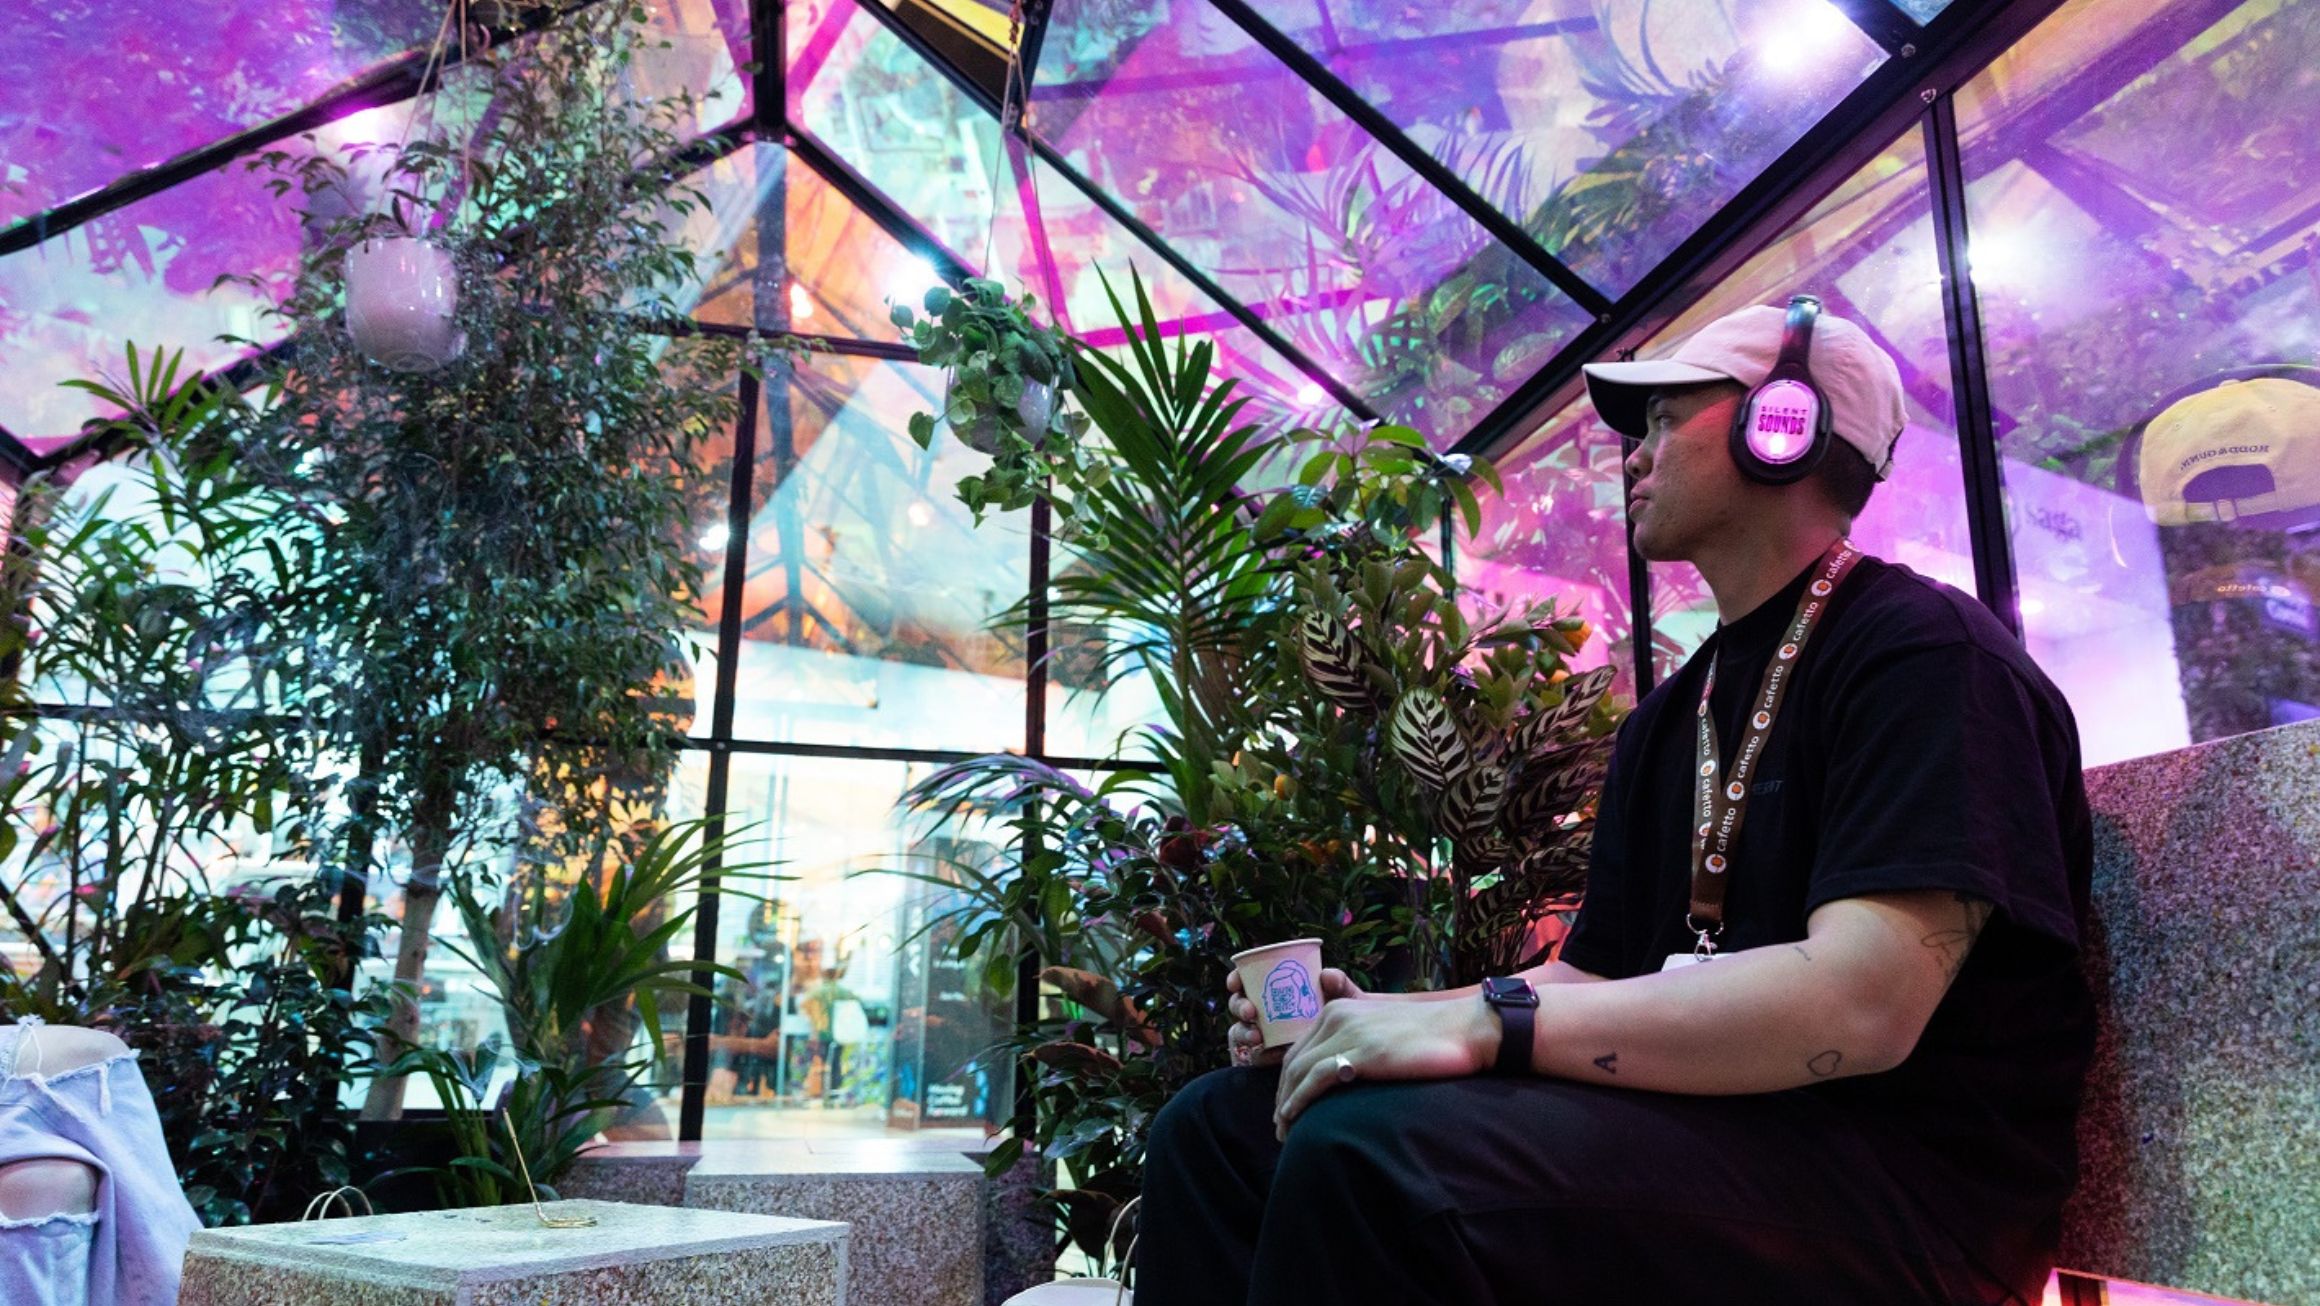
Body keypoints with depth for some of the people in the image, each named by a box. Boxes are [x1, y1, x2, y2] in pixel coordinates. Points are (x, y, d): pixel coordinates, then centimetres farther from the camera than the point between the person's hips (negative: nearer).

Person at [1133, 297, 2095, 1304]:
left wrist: (1488, 1023, -24)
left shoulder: (1922, 649, -8)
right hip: (1696, 1128, 8)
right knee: (1218, 1125, -5)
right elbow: (1592, 976, 17)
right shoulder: (1664, 724, 18)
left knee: (1369, 1156, -33)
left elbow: (1861, 1005, -22)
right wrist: (1379, 1018, -1)